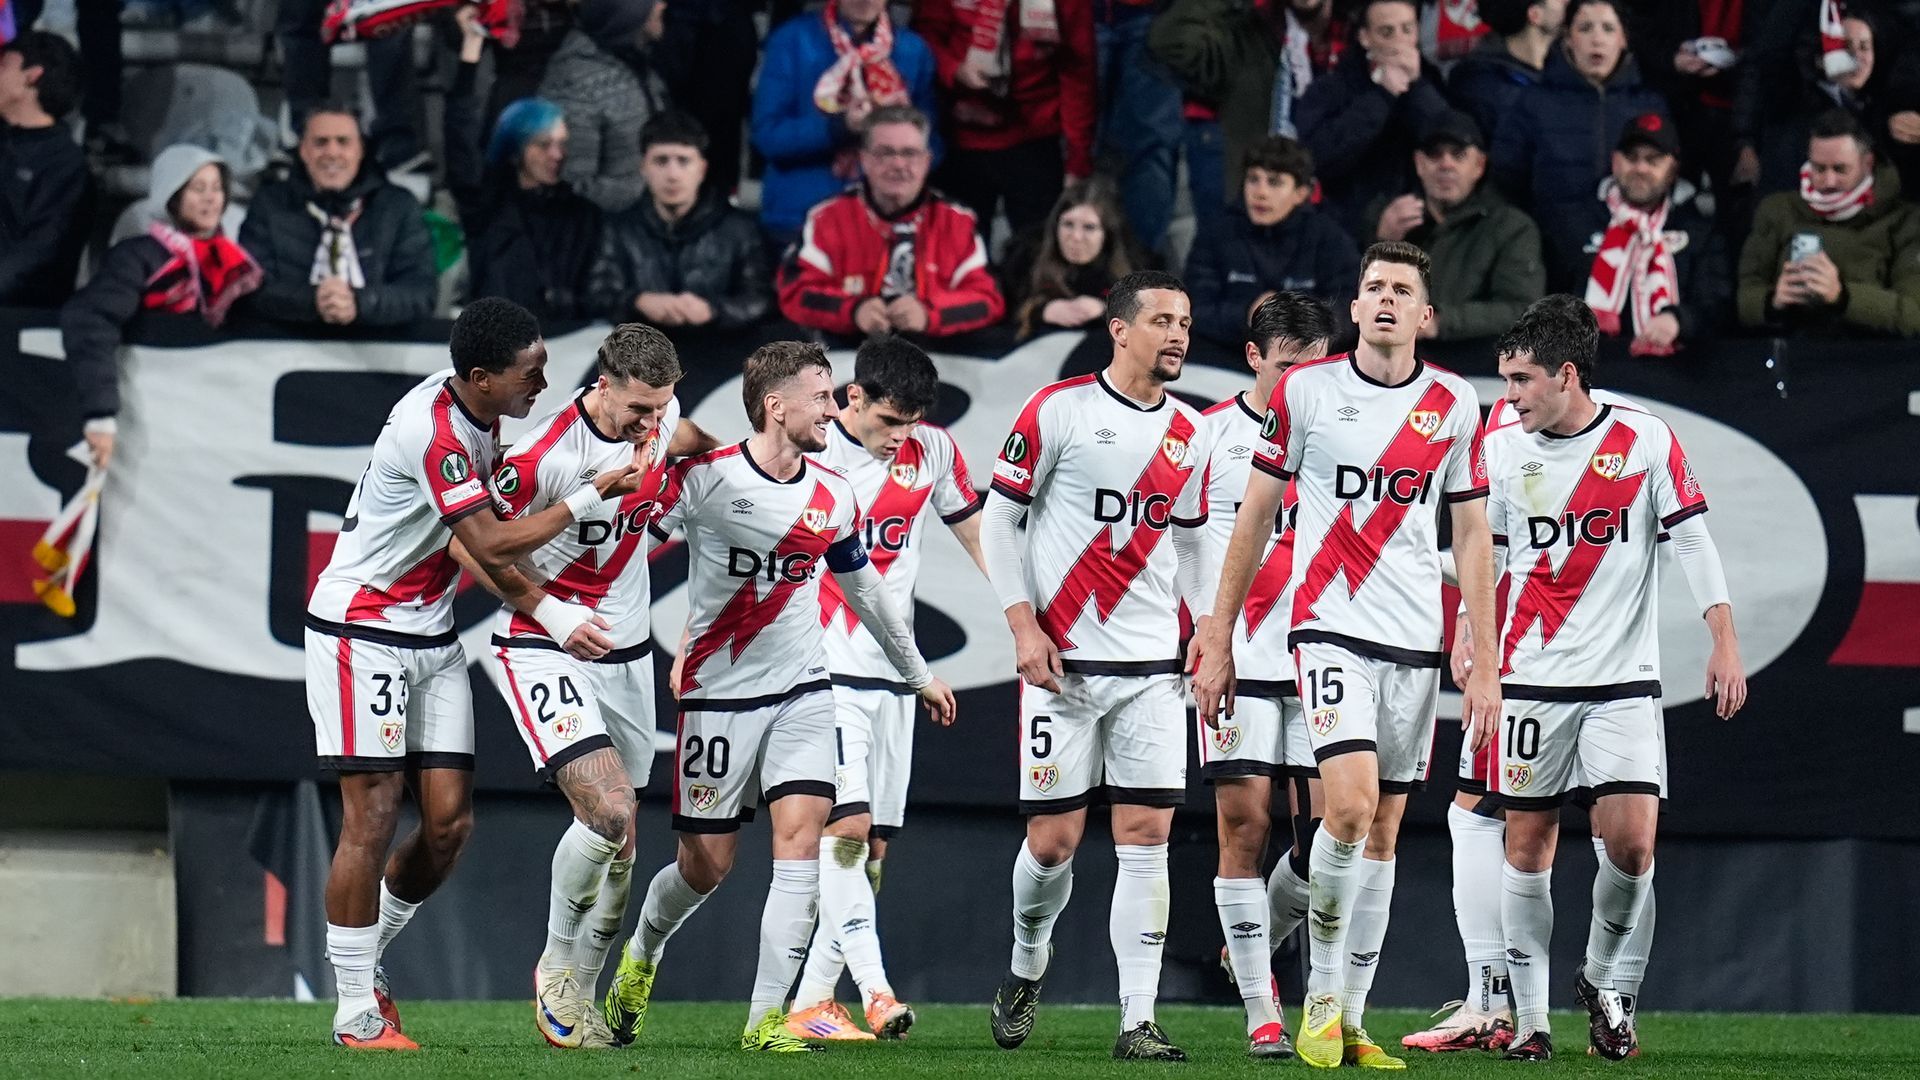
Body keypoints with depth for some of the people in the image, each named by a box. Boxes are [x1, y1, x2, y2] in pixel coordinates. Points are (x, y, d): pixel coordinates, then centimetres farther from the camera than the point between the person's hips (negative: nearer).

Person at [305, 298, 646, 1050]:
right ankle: (357, 1014, -1)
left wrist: (548, 612, -4)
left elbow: (481, 542, 8)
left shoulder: (476, 415, 4)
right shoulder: (431, 432, -24)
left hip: (431, 634, 9)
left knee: (449, 824, 2)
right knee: (372, 818, -9)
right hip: (360, 633, -9)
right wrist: (591, 498, -17)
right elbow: (493, 544, -22)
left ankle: (364, 961, 21)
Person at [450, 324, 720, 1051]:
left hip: (626, 650, 7)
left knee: (617, 842, 9)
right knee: (609, 811, -22)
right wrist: (553, 611, -20)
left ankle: (578, 1000, 22)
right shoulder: (546, 456, -24)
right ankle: (556, 968, -1)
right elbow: (469, 542, -16)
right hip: (545, 654, -7)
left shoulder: (659, 417, -3)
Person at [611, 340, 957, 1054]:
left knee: (802, 838, -13)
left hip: (802, 688, 4)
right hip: (718, 693, -4)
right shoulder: (705, 477, -12)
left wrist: (918, 674, 28)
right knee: (706, 865, 2)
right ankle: (641, 954, 35)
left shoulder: (833, 496, 4)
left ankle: (766, 1018, -11)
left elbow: (864, 588, 19)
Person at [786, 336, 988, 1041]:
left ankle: (811, 1002, 9)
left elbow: (977, 534, 16)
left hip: (891, 673, 5)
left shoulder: (934, 452, 4)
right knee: (847, 823, -19)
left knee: (873, 845, 4)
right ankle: (873, 990, -25)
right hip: (822, 669, -5)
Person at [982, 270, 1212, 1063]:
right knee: (1054, 840, -2)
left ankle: (1138, 1022, -4)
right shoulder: (1059, 410, -5)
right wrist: (1023, 624, -9)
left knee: (1146, 838, -4)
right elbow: (999, 518, -1)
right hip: (1063, 660, -4)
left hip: (1153, 665, 4)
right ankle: (1027, 968, 27)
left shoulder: (1187, 434, 11)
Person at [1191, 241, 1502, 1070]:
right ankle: (1321, 998, -6)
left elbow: (1473, 539, 11)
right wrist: (1217, 642, 5)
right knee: (1352, 802, -21)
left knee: (1383, 833, 5)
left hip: (1416, 643, 3)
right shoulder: (1305, 391, 0)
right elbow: (1254, 516, 7)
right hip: (1331, 628, -3)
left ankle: (1349, 1022, 12)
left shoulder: (1453, 406, 6)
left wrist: (1484, 666, 6)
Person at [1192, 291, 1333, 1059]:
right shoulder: (1208, 434, 3)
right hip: (1235, 658, -2)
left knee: (1327, 831, -4)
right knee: (1244, 824, -6)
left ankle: (1255, 944, 25)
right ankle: (1260, 1010, -3)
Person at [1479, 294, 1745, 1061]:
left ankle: (1599, 977, 14)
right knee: (1528, 844, 1)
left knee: (1632, 840, -11)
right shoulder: (1501, 449, 3)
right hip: (1530, 676, 2)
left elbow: (1692, 539, -1)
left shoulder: (1645, 440, -3)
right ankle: (1529, 1018, 9)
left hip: (1623, 679, -1)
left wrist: (1724, 642, -5)